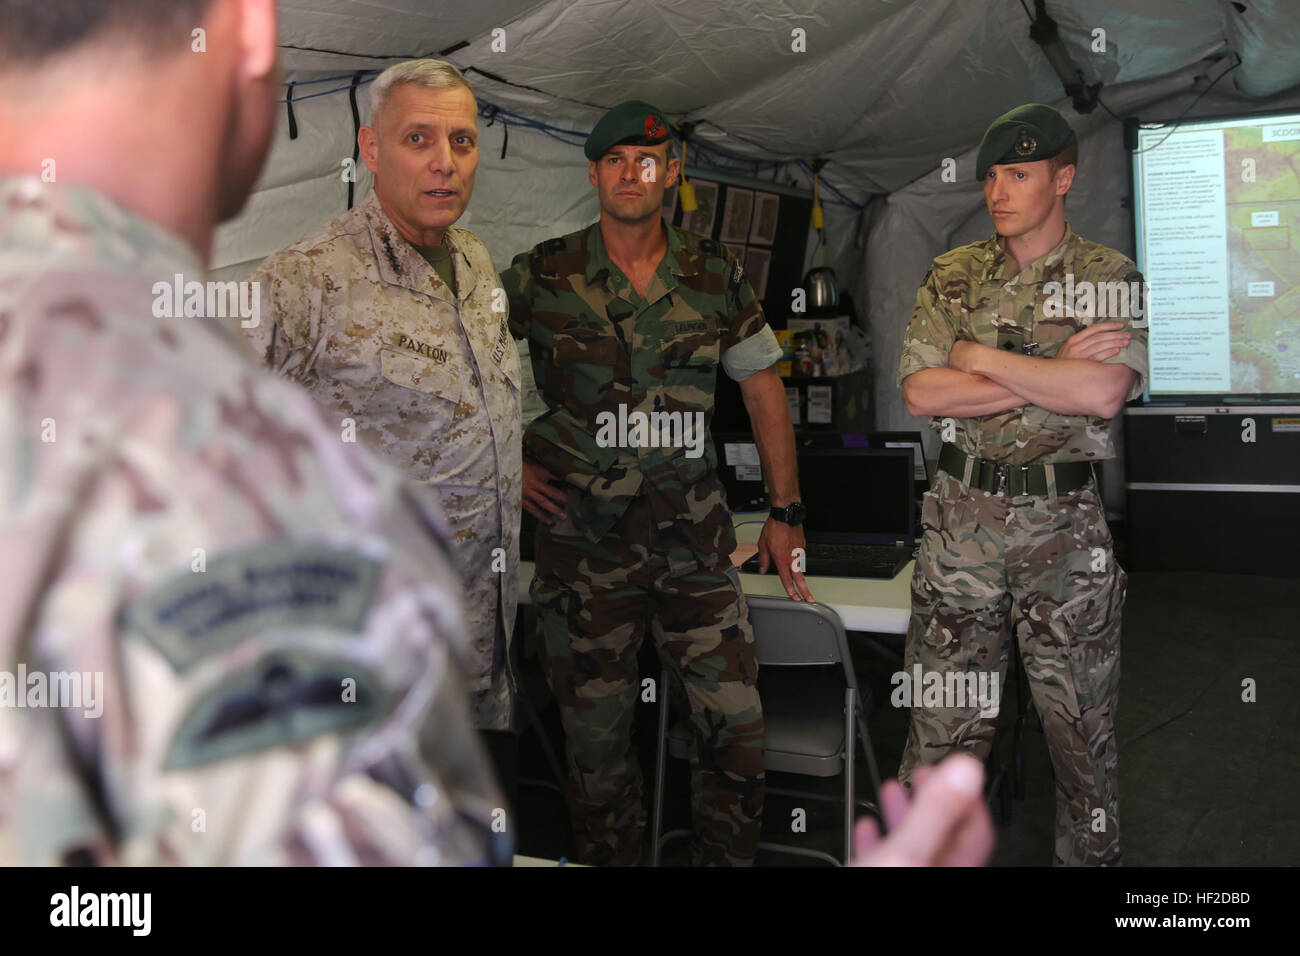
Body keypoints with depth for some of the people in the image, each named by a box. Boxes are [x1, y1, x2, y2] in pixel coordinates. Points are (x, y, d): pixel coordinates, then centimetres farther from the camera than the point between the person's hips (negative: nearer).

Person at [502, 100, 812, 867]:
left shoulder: (716, 276, 4)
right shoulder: (542, 277, -1)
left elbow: (763, 386, 10)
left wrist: (786, 512, 9)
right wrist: (511, 462, 0)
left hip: (695, 542, 2)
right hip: (585, 544, -1)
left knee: (738, 724, 2)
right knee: (597, 736, 9)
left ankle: (730, 857, 25)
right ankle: (612, 855, 31)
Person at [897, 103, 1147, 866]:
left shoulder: (1112, 278, 1)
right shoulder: (953, 276, 7)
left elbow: (1105, 394, -16)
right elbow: (920, 392, -6)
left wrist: (983, 358, -11)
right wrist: (1052, 376, -11)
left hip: (1066, 523, -1)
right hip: (962, 515, 2)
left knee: (1083, 719, 11)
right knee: (944, 718, 9)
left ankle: (1092, 853, 31)